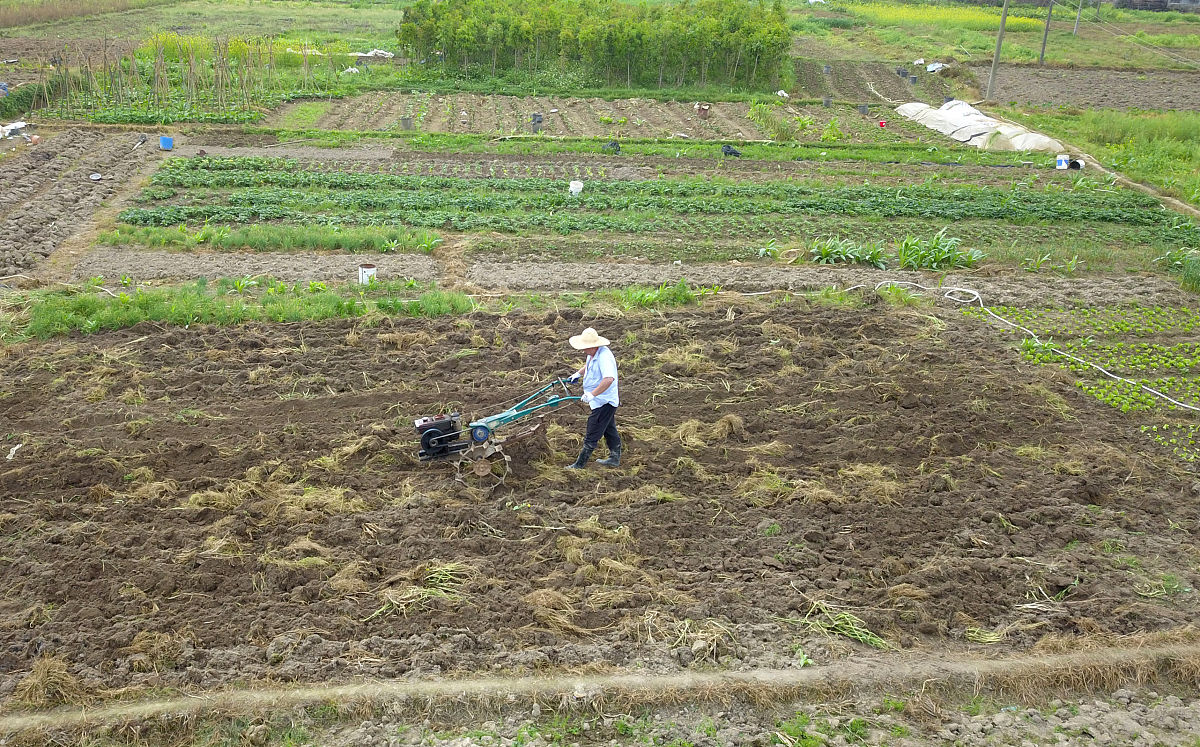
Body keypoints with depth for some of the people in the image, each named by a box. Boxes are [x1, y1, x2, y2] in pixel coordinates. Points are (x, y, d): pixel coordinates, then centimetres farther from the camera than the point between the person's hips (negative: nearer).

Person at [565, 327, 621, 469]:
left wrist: (592, 394, -42)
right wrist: (578, 374, 19)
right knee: (609, 430, 23)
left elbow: (609, 379, -42)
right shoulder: (592, 353, 3)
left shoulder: (604, 357, -29)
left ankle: (579, 465, 5)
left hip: (604, 402, -11)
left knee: (592, 436, -3)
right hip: (604, 401, 11)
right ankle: (615, 459, 37)